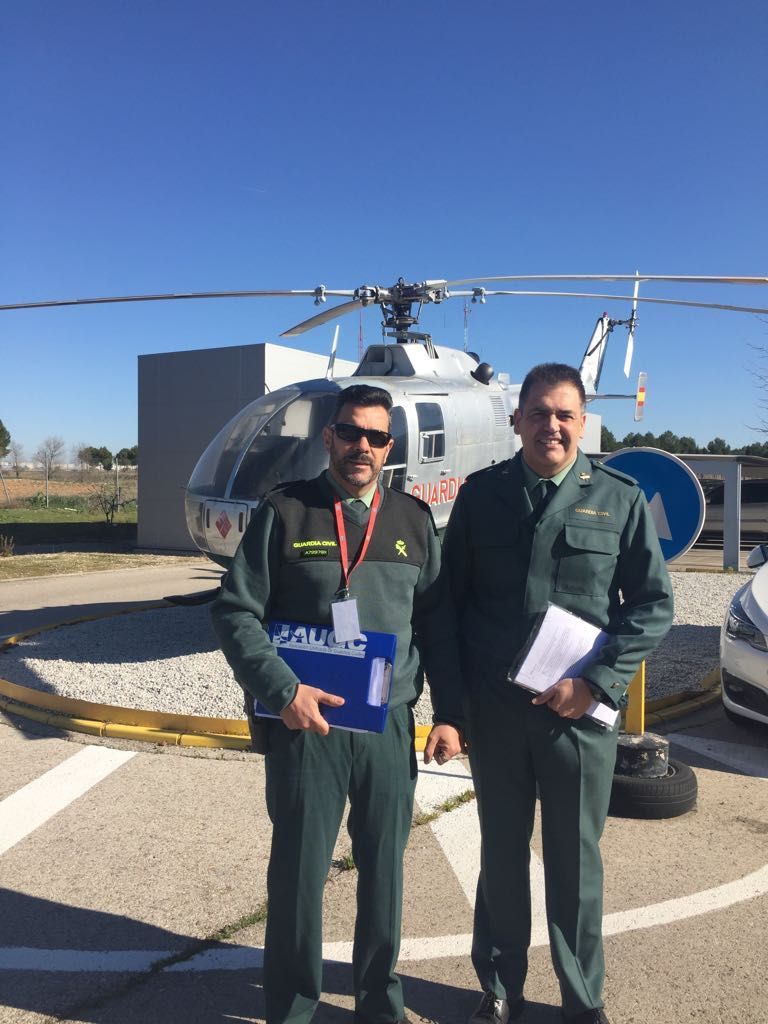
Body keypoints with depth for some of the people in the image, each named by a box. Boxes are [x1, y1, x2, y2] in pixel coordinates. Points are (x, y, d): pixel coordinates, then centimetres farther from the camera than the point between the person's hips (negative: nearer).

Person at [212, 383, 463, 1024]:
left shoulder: (414, 521, 6)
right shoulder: (285, 513, -2)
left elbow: (437, 625, 8)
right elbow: (235, 612, -4)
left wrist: (449, 714, 4)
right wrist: (283, 690, -14)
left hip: (390, 726, 3)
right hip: (306, 724, -2)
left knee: (385, 869, 14)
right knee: (299, 869, 9)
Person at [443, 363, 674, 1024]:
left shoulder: (621, 499, -1)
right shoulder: (481, 494, 3)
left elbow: (654, 604, -1)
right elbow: (453, 597, 5)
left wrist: (597, 680, -11)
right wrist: (457, 695, 0)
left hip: (580, 711, -1)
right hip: (494, 711, 1)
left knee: (575, 859, 14)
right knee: (502, 854, 16)